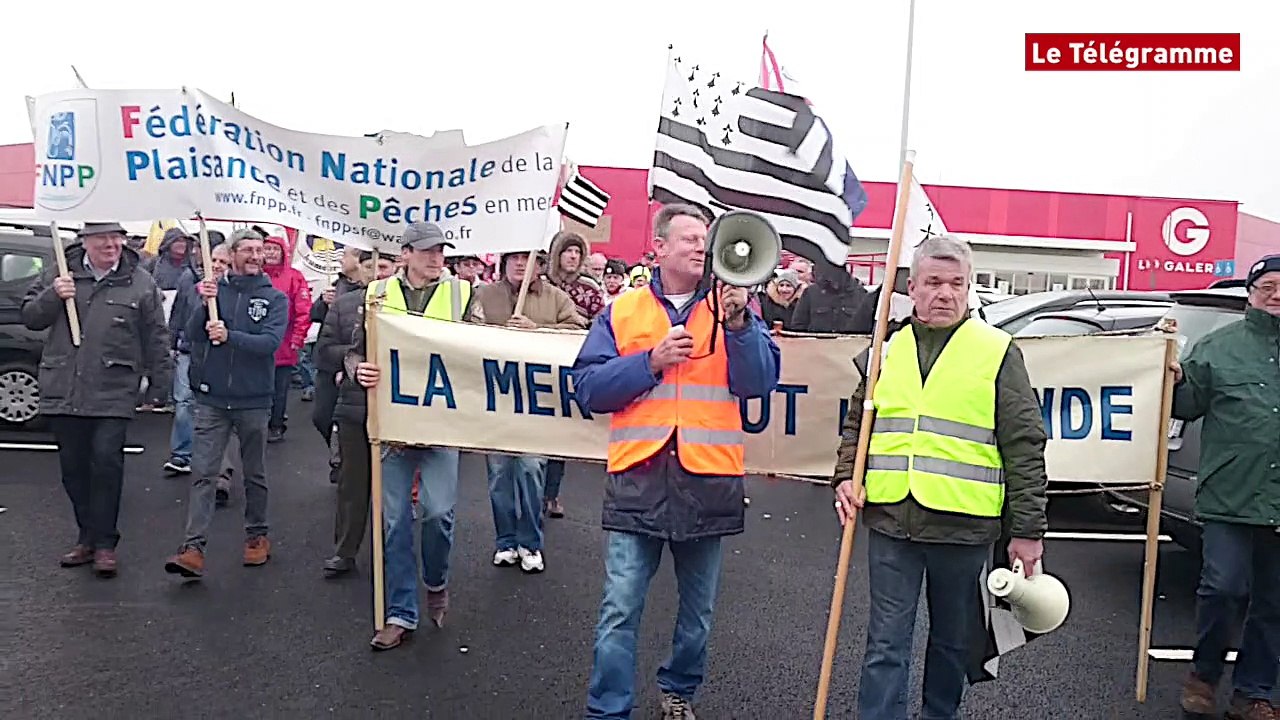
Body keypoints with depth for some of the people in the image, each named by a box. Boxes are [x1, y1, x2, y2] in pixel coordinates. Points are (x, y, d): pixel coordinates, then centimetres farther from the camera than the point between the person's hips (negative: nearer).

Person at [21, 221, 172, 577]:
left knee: (106, 461, -10)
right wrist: (53, 295, -7)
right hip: (63, 390, 4)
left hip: (113, 393, -3)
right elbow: (30, 317, 12)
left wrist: (160, 384, 2)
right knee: (73, 466, 10)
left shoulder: (140, 283, 1)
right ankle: (88, 536, 24)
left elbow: (156, 338, 3)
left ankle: (104, 542, 1)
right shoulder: (59, 274, 9)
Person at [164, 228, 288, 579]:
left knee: (254, 474, 13)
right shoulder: (215, 289, 3)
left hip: (254, 401, 0)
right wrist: (204, 302, -19)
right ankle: (194, 548, -4)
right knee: (203, 474, -3)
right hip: (212, 398, 1)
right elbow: (192, 333, -5)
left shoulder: (274, 298, -1)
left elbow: (271, 341, -15)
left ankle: (257, 536, 28)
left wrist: (229, 336, -25)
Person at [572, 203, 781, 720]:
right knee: (619, 610, -1)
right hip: (638, 477, -1)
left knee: (698, 609, 15)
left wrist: (738, 323, -20)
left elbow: (760, 383, -6)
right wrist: (651, 361, -12)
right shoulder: (622, 311, 7)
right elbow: (588, 388, -1)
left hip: (708, 479, 1)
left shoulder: (732, 308, 7)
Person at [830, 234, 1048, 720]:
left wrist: (1028, 529, -5)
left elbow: (1024, 446, -2)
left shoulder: (998, 352, 0)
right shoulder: (887, 349, 9)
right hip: (889, 521, 2)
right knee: (886, 643, 4)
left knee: (953, 640, 15)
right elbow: (856, 424, 19)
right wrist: (846, 477, 2)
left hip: (964, 525, -2)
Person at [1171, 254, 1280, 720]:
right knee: (1223, 589, -4)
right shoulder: (1219, 346, 5)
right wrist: (1176, 379, -13)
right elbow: (1188, 405, 6)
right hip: (1230, 498, -2)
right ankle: (1204, 675, 19)